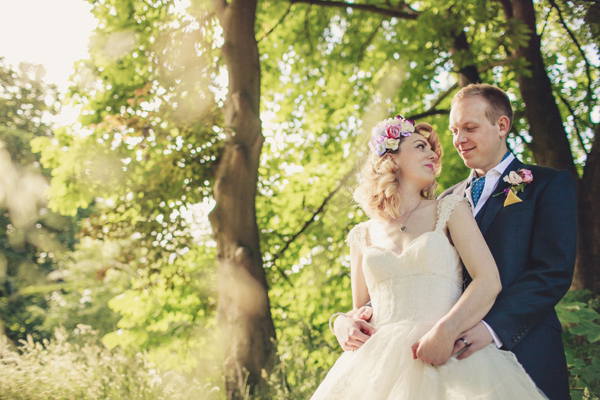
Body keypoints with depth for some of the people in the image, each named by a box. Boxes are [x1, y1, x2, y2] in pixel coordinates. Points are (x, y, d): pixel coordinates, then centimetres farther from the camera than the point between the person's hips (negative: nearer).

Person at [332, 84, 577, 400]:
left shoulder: (551, 184, 5)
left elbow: (554, 271, -8)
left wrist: (492, 327, -22)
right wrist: (347, 320, -8)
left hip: (524, 356, -3)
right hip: (455, 357, 3)